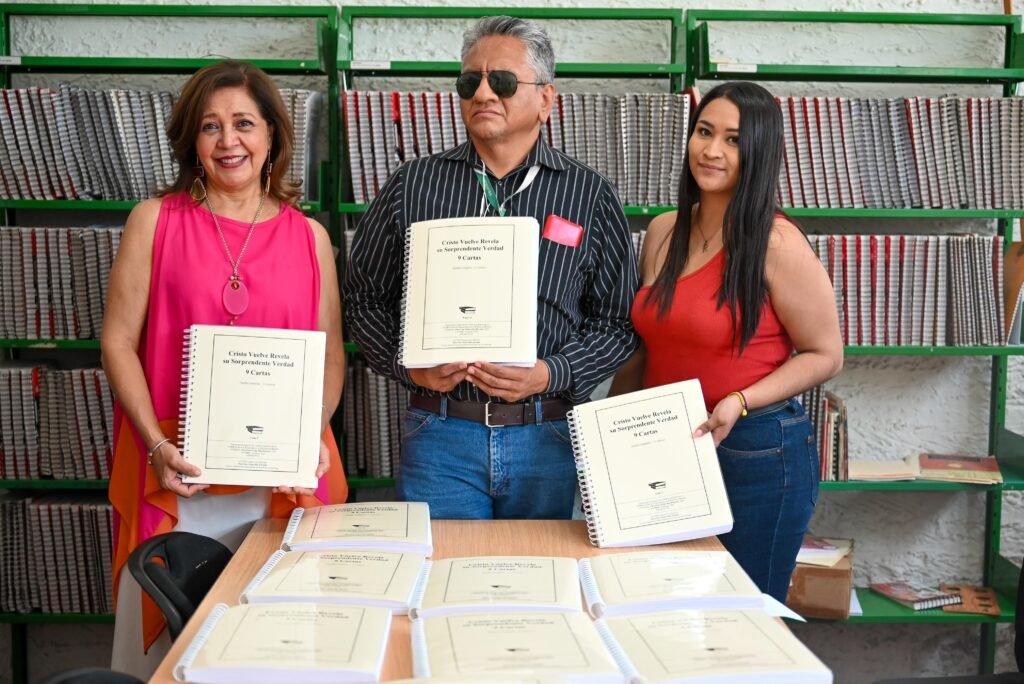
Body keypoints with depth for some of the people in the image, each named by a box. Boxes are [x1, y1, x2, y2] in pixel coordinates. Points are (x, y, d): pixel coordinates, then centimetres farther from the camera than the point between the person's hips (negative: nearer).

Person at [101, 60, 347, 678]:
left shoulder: (309, 236, 6)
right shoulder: (156, 220, 2)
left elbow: (331, 354, 8)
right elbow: (118, 342, 1)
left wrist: (313, 438, -8)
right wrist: (157, 445, -10)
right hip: (179, 469, -1)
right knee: (170, 633, 8)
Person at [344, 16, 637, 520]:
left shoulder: (590, 195, 2)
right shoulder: (412, 186, 4)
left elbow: (616, 322, 3)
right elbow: (364, 298, 9)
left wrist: (549, 375, -13)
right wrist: (408, 365, -8)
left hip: (547, 438, 1)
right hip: (437, 434, 0)